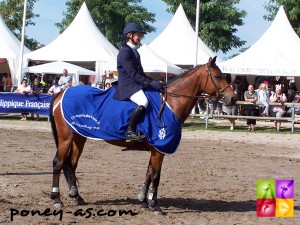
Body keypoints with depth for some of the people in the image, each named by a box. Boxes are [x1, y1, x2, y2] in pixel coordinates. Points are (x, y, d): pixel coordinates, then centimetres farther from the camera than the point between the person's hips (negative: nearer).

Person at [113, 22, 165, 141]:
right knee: (143, 102, -34)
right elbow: (133, 74, -18)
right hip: (128, 85, -10)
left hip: (137, 85, 10)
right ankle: (130, 131, -27)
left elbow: (140, 73, 22)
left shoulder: (134, 52, 20)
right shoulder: (125, 52, -11)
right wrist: (151, 82, -23)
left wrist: (154, 82, 7)